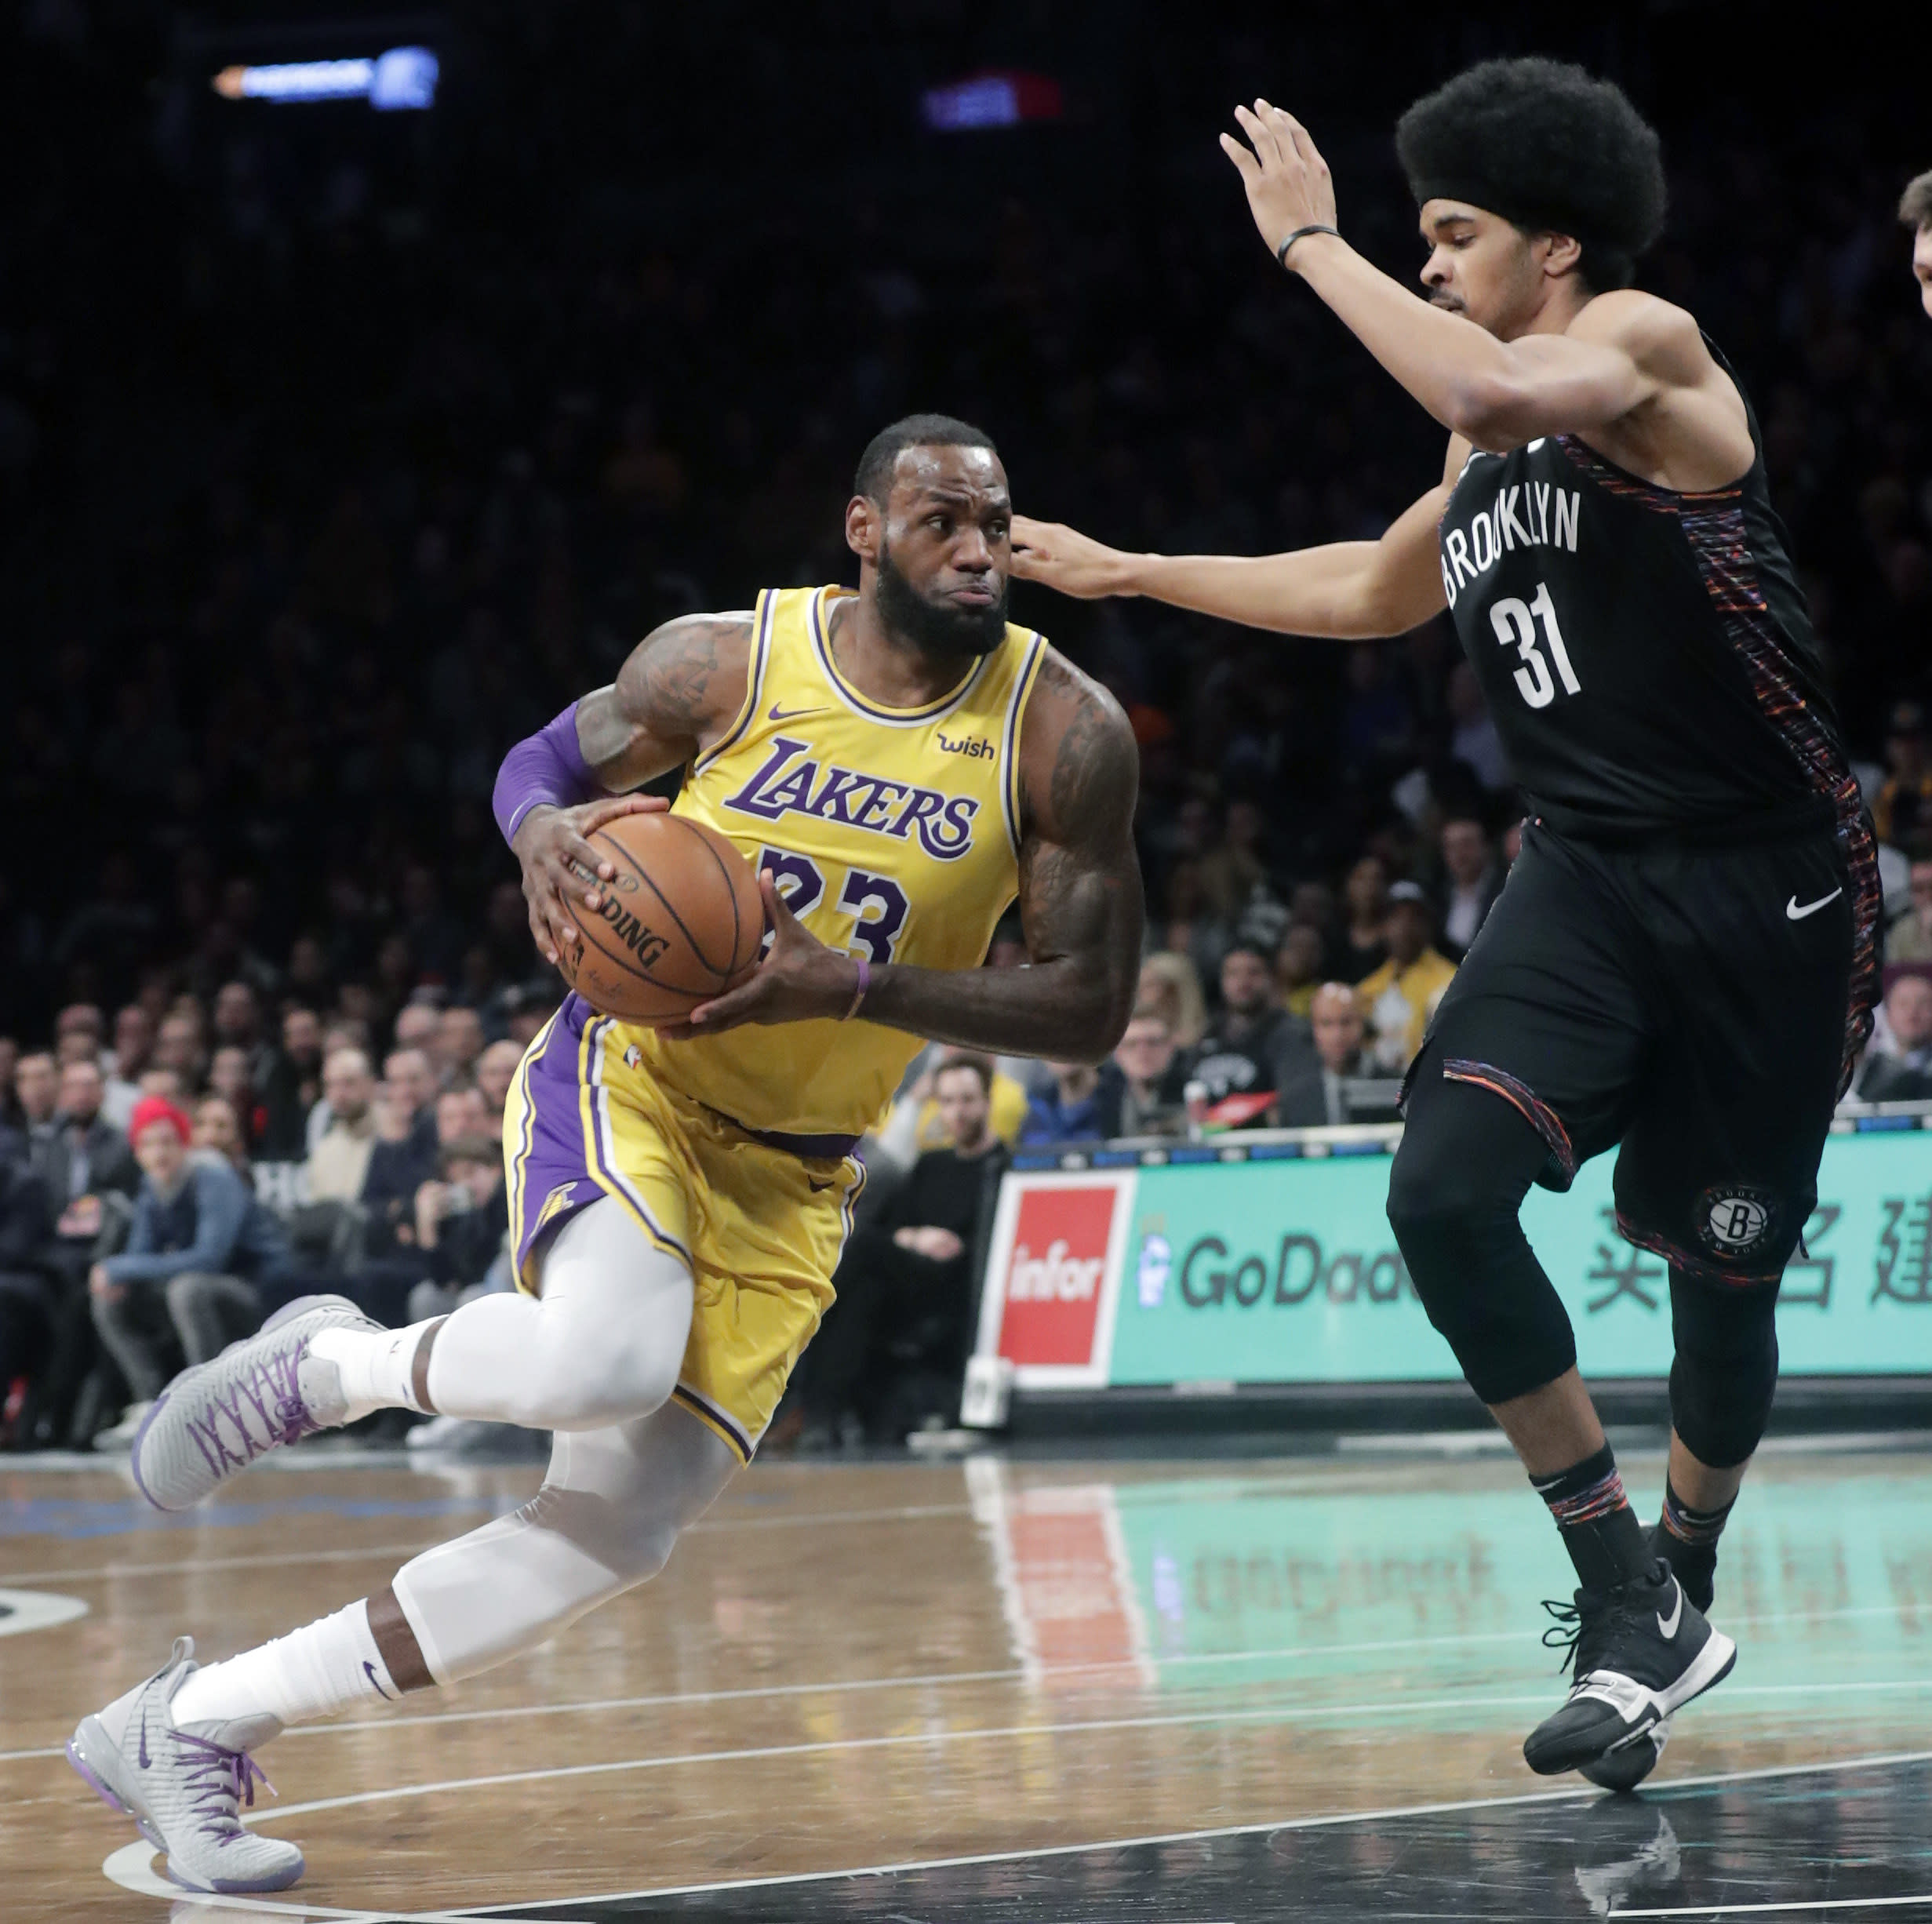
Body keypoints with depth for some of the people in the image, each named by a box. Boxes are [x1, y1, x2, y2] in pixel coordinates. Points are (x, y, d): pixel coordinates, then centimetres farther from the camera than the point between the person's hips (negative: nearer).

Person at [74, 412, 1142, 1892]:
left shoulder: (1064, 734, -10)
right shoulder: (723, 662, -9)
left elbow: (1091, 1004, -10)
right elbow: (543, 762, 9)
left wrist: (852, 988, -23)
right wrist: (548, 831, -17)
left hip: (790, 1181, 3)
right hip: (628, 1084, -3)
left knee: (620, 1531, -7)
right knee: (604, 1360, -36)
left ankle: (188, 1725, 5)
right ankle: (326, 1363, -3)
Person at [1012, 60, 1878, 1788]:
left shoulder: (1647, 345, -11)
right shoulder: (1484, 458, 14)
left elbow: (1507, 394, -35)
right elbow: (1371, 592, 34)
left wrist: (1312, 241, -25)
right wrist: (1124, 572, 35)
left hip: (1766, 883, -6)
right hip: (1590, 875, 7)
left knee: (1722, 1272, 6)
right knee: (1445, 1192, -17)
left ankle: (1684, 1586, 36)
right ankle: (1631, 1608, -9)